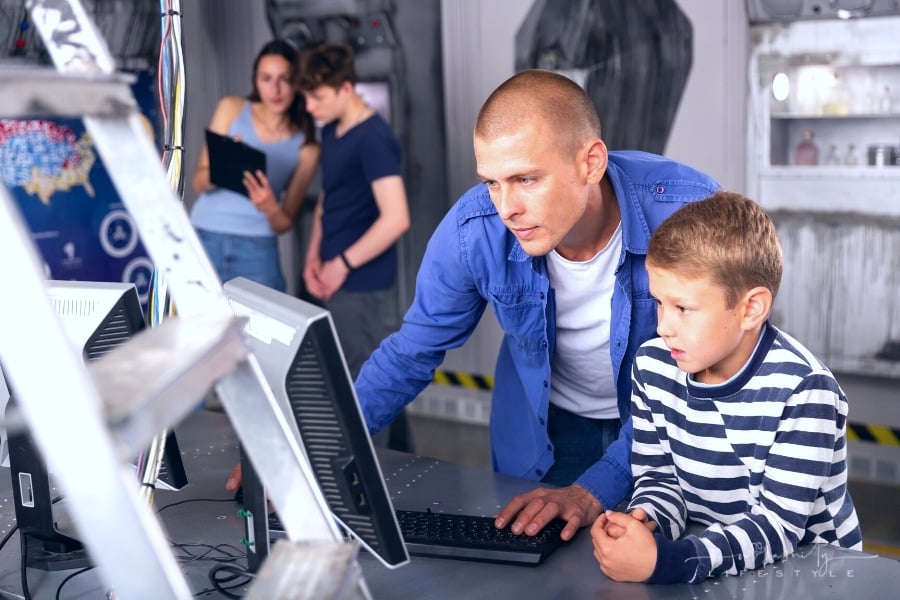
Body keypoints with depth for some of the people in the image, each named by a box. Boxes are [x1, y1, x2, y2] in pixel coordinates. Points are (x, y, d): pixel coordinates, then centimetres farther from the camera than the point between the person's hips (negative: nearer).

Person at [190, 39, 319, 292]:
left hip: (256, 249, 0)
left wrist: (271, 208, -20)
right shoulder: (231, 109, 3)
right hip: (204, 239, 1)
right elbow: (199, 182, 0)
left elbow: (285, 223, 1)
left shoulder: (306, 146, 0)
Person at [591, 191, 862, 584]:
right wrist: (644, 525, -19)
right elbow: (658, 476, 3)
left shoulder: (802, 391, -20)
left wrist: (665, 561, -32)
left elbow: (778, 526, -21)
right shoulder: (653, 366, -5)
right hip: (704, 552, 4)